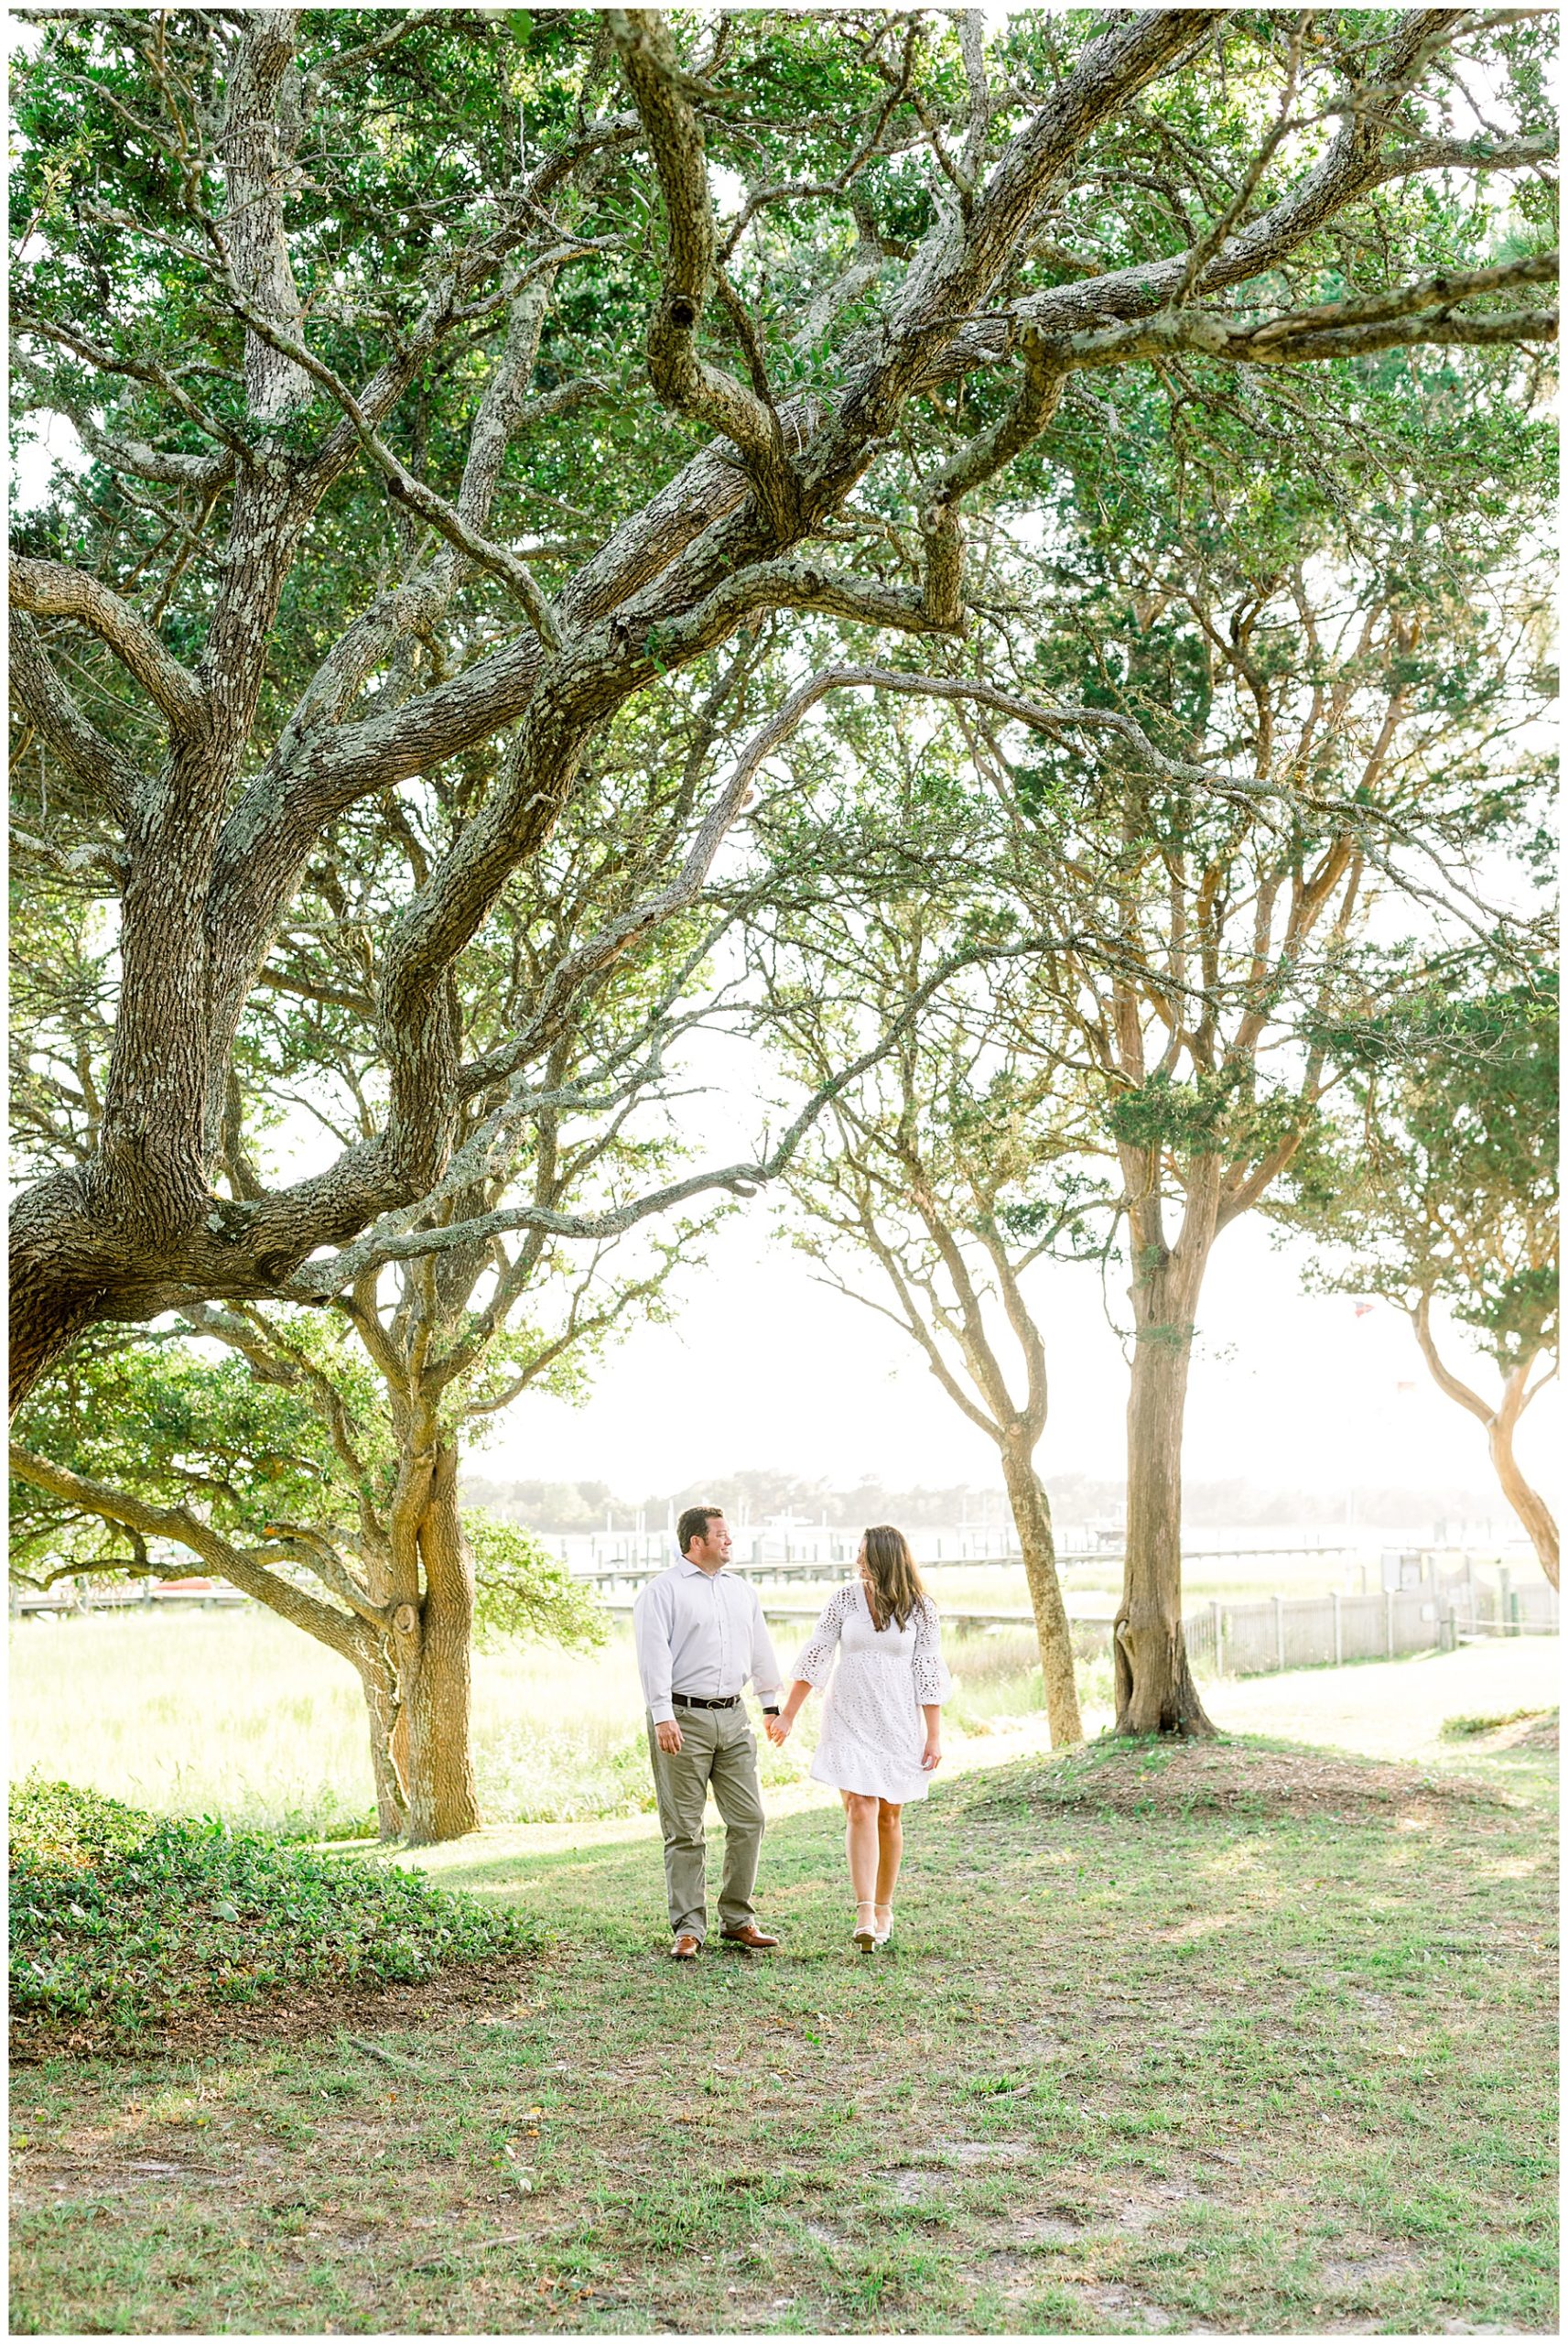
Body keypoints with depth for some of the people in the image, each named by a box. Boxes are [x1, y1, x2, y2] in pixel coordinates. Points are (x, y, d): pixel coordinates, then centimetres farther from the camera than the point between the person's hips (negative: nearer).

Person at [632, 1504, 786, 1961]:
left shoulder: (742, 1592, 16)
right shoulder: (663, 1591, -4)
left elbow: (760, 1650, 24)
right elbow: (654, 1654, -13)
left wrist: (774, 1703, 24)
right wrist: (662, 1716, -21)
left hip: (732, 1718, 6)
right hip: (683, 1720, -6)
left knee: (748, 1820, 4)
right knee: (684, 1829, -1)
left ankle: (737, 1921, 16)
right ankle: (688, 1929, 6)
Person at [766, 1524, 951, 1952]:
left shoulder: (920, 1608, -3)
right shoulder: (845, 1599, 0)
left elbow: (928, 1673, -2)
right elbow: (815, 1658, 3)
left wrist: (934, 1735, -4)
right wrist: (788, 1715, 3)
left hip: (898, 1724, 0)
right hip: (848, 1721, 0)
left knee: (889, 1816, 7)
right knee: (860, 1810, -12)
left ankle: (883, 1909, 23)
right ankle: (865, 1916, -17)